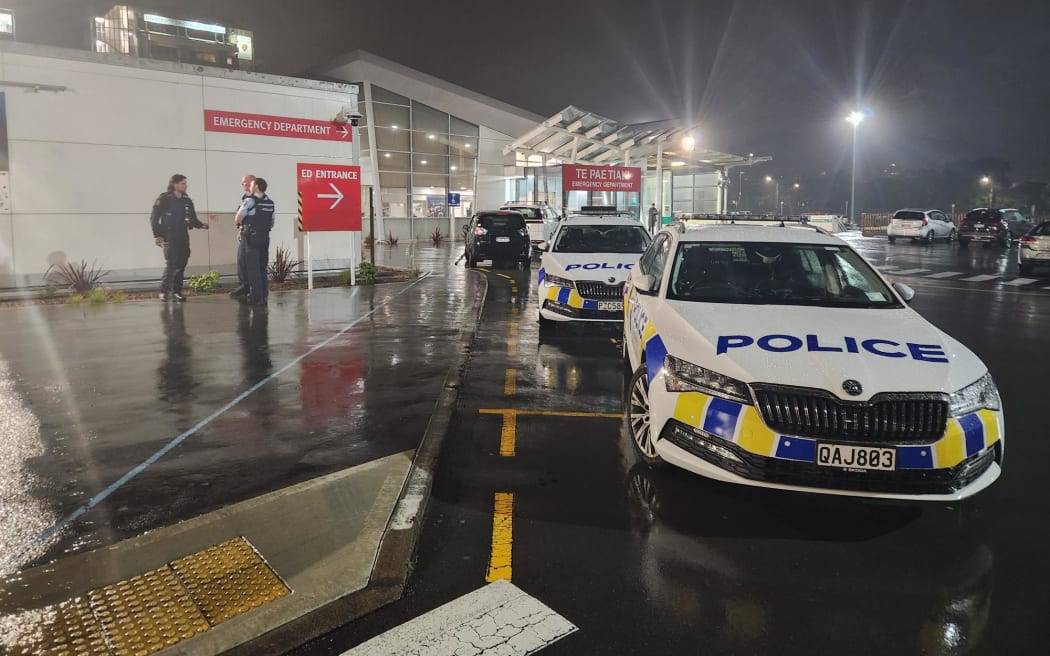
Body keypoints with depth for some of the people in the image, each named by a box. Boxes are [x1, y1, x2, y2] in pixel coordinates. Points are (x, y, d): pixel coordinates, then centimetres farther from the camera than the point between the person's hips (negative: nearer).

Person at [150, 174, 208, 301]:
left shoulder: (187, 200, 10)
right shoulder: (164, 199, -4)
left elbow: (193, 218, 13)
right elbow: (154, 218, -3)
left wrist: (202, 225, -8)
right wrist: (157, 235, -10)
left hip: (183, 237, 5)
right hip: (169, 237, -5)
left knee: (181, 264, 6)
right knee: (170, 263, -14)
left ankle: (176, 291, 15)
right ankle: (164, 290, -4)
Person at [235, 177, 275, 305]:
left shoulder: (250, 201, -10)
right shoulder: (270, 203, 9)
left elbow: (238, 219, -8)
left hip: (252, 237, -6)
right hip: (265, 236, 6)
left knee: (253, 268, -2)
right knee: (262, 267, 13)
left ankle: (256, 297, -3)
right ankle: (263, 295, 16)